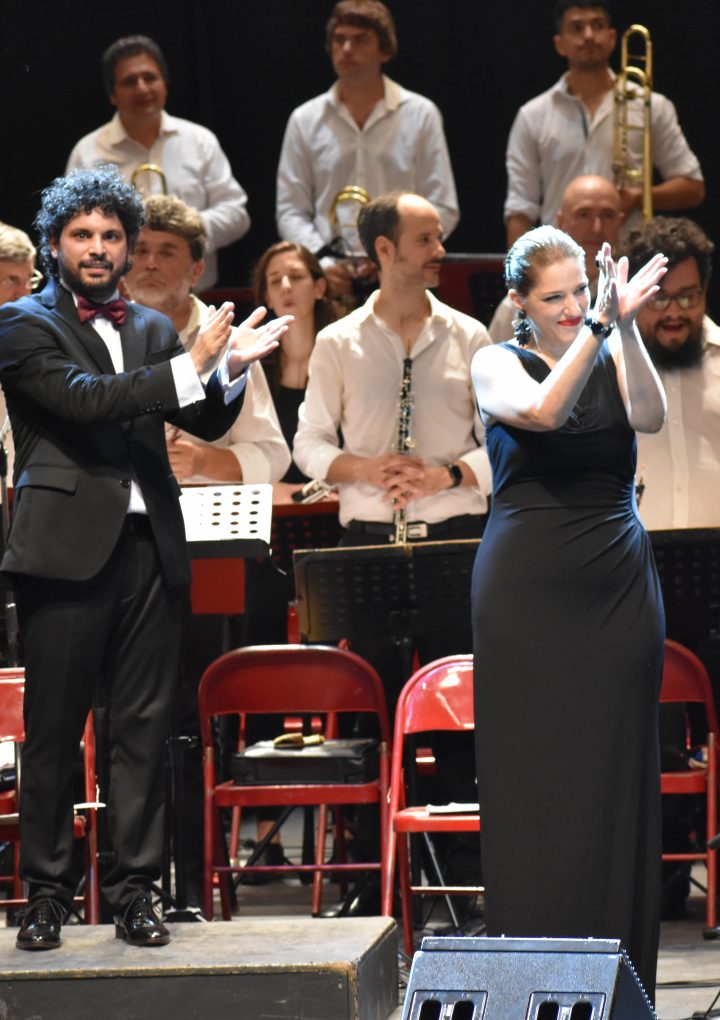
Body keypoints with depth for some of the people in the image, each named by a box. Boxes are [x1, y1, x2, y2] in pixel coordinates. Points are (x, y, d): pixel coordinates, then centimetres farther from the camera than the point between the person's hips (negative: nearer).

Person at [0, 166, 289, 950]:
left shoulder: (150, 330, 18)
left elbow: (206, 421, 14)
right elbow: (84, 398, -14)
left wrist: (230, 369, -6)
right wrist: (189, 365, -17)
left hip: (147, 547, 5)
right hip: (67, 550, -5)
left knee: (142, 728, 4)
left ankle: (133, 892, 9)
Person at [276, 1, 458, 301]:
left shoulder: (420, 115, 7)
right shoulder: (305, 120, 11)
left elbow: (443, 209, 5)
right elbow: (291, 212, 10)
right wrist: (323, 262, -7)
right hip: (331, 286, 1)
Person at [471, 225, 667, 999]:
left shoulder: (613, 356, 9)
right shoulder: (498, 365, 3)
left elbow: (650, 415, -11)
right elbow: (543, 411, -18)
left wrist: (625, 327, -21)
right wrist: (597, 328, -24)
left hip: (617, 587, 2)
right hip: (529, 586, -2)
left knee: (616, 770, 1)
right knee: (534, 770, -3)